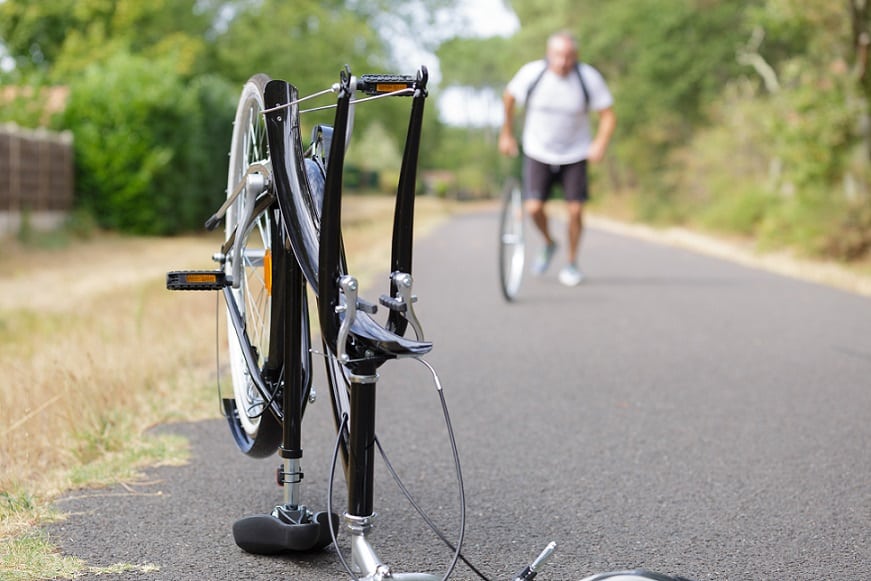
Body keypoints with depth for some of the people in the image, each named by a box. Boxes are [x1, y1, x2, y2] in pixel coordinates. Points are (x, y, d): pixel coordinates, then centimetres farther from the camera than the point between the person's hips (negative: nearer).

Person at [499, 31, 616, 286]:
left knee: (575, 210, -6)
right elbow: (509, 96, 4)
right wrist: (506, 133, 11)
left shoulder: (589, 78, -16)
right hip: (538, 152, 0)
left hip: (575, 154, 0)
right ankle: (548, 244, 19)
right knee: (534, 207, -13)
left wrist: (600, 143, -23)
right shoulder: (532, 73, -16)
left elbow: (608, 115, -7)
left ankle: (572, 263, 18)